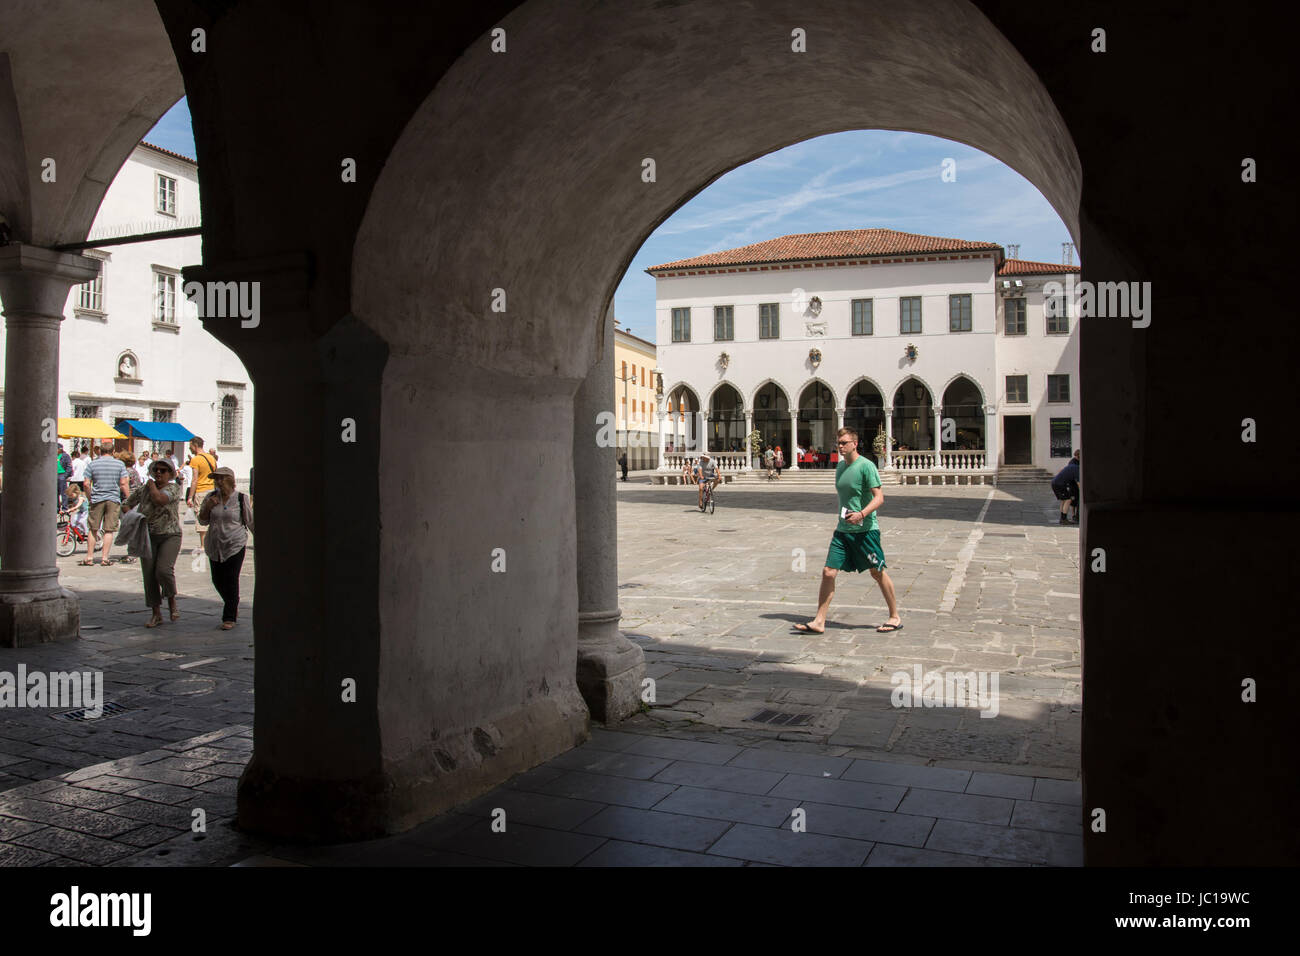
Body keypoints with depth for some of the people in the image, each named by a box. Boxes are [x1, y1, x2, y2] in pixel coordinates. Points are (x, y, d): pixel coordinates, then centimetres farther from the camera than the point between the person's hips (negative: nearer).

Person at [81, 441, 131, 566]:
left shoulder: (92, 464, 2)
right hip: (114, 499, -1)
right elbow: (124, 484, -5)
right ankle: (105, 558, 0)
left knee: (93, 529, 11)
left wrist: (90, 497, 13)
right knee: (109, 530, 2)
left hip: (97, 499, 1)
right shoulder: (120, 464, 1)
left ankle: (89, 557, 13)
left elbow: (86, 484, -1)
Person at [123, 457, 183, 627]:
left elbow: (159, 499, -22)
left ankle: (172, 600, 8)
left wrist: (152, 485, -5)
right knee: (149, 575, 2)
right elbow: (128, 503, 22)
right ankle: (156, 614, 12)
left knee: (163, 570, -20)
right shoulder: (144, 488, 10)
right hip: (148, 536, 5)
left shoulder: (173, 489, -4)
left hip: (170, 535, -4)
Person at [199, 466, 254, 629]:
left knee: (231, 580, -6)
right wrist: (207, 507, -9)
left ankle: (229, 617, 2)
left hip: (236, 545, -4)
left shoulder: (240, 499, -4)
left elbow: (251, 522, 4)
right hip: (215, 547, 4)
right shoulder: (211, 497, 5)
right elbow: (203, 521, 8)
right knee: (217, 580, 9)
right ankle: (233, 606, 34)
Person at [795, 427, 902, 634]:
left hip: (865, 529, -6)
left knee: (878, 573, 6)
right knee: (828, 572, -2)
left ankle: (895, 617, 23)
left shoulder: (866, 466, -11)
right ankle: (819, 622, 2)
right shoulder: (840, 467, 12)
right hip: (843, 530, 6)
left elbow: (879, 498, -16)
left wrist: (861, 514, -30)